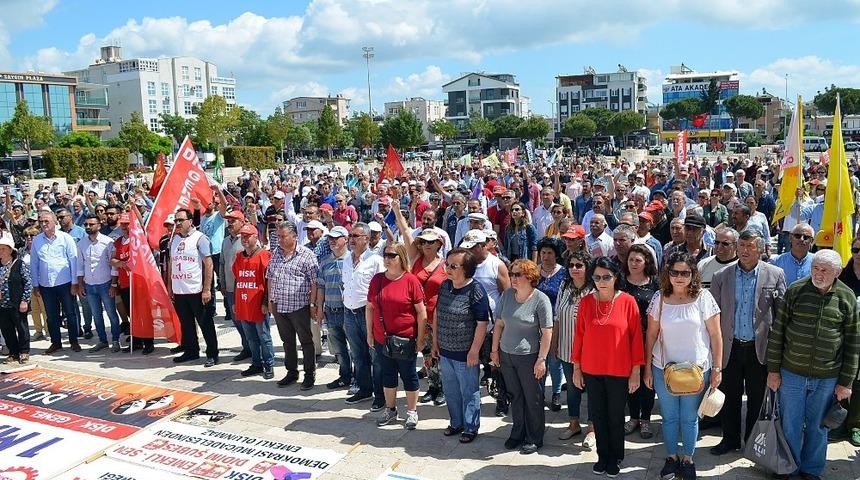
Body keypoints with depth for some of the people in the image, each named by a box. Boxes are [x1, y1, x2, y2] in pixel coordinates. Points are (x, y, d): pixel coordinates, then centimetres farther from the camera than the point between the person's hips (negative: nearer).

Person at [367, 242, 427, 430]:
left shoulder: (411, 280, -11)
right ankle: (390, 410, 32)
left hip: (406, 339, -4)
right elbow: (369, 308, 9)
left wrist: (420, 337, -8)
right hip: (382, 339, 4)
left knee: (409, 375, 8)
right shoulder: (377, 279, 2)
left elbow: (421, 312, -8)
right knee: (388, 374, 17)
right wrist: (369, 333, 8)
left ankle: (412, 412, 23)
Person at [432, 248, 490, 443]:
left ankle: (471, 428, 26)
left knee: (469, 392, 9)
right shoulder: (445, 286, 3)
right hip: (445, 351, 7)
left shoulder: (475, 291, -18)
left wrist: (474, 351, -17)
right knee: (451, 390, 20)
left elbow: (482, 323, -18)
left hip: (465, 354, -7)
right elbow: (437, 314, 12)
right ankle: (456, 422, 38)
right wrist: (435, 341, 12)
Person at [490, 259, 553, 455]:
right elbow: (499, 324, 10)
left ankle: (535, 439, 23)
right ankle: (518, 433, 32)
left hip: (528, 357, -5)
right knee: (515, 397, 17)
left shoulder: (540, 299, -13)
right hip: (506, 355, 5)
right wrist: (494, 350, 10)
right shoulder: (506, 295, 3)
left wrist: (541, 359, -15)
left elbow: (547, 332, -12)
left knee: (533, 399, 8)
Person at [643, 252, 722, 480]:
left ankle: (687, 459, 31)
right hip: (663, 368, 1)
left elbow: (715, 335, -4)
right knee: (669, 417, 14)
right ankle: (671, 457, 32)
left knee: (690, 418, 12)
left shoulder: (703, 297, -8)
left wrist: (717, 369, -5)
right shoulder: (659, 298, -3)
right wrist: (647, 368, 3)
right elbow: (651, 335, 3)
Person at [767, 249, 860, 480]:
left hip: (827, 378, 1)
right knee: (790, 426, 9)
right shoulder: (795, 290, -4)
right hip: (791, 374, 0)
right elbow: (777, 330, -1)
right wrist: (773, 370, -2)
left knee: (817, 427, 15)